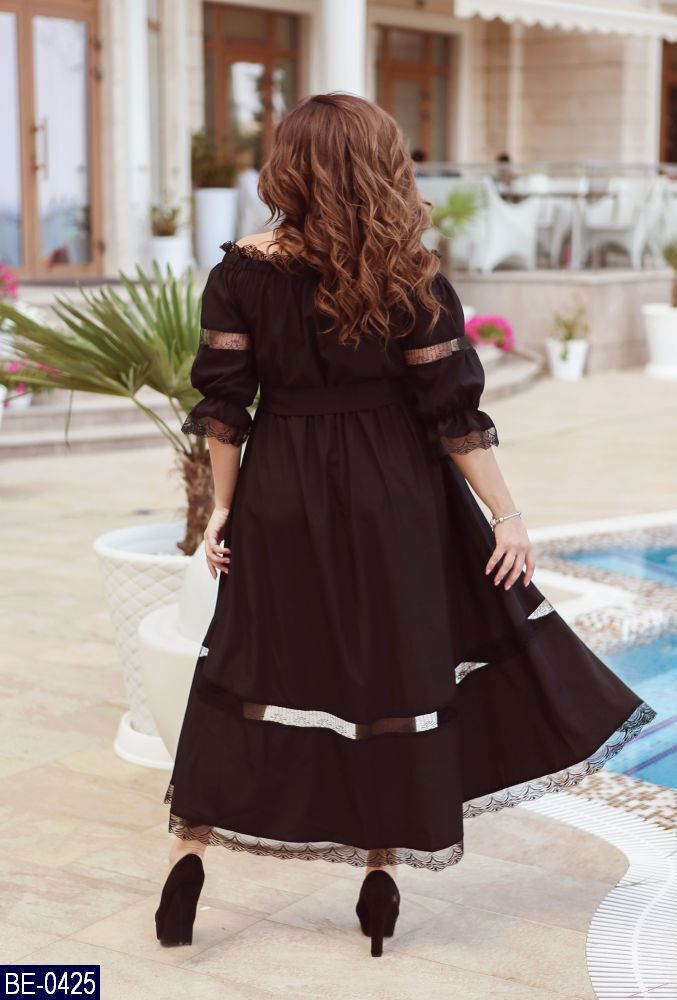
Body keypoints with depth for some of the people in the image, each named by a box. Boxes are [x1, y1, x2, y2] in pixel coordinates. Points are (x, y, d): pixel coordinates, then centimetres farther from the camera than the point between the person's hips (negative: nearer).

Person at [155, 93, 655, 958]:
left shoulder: (244, 272, -5)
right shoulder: (409, 282, -8)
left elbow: (224, 404, -4)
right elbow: (454, 412, -7)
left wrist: (222, 509, 5)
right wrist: (506, 516, -2)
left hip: (280, 497, 1)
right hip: (390, 498, -1)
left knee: (249, 671, 12)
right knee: (391, 673, 9)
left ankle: (189, 848, 14)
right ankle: (382, 868, 19)